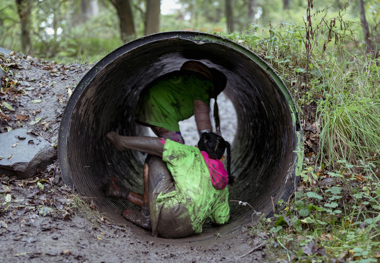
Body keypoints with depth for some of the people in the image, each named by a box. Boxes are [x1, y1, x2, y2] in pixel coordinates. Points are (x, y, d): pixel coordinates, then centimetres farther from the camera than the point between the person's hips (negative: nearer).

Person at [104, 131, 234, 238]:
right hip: (187, 230, 7)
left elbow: (159, 144, -3)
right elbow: (222, 219, 25)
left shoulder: (194, 155, 7)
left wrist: (123, 141, 5)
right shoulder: (222, 182, 20)